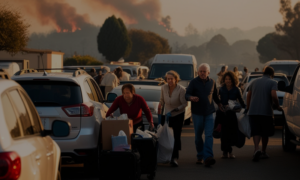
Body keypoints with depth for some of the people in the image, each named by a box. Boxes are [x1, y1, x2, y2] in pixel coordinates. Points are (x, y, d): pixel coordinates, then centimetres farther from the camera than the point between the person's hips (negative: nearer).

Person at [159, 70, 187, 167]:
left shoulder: (181, 89, -19)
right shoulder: (164, 88, -7)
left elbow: (184, 104, -15)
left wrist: (175, 110, -27)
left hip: (178, 115, -4)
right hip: (167, 114, 4)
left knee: (177, 136, -11)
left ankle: (174, 158, -13)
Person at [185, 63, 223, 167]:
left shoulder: (212, 82, 9)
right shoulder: (194, 82, -1)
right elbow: (186, 95, -9)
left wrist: (219, 104, 31)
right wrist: (191, 98, -30)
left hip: (209, 113, 1)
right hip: (197, 113, -1)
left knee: (209, 135, -12)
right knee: (198, 136, 6)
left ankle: (208, 157, -20)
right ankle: (200, 156, 18)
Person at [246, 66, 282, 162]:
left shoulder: (255, 82, 16)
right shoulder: (272, 82, 0)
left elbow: (248, 96, 18)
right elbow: (273, 95, -15)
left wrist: (248, 108, 28)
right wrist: (277, 106, -1)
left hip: (253, 112, 3)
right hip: (266, 111, -3)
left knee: (256, 132, -2)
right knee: (265, 133, 13)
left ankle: (256, 148, -27)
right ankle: (263, 152, 22)